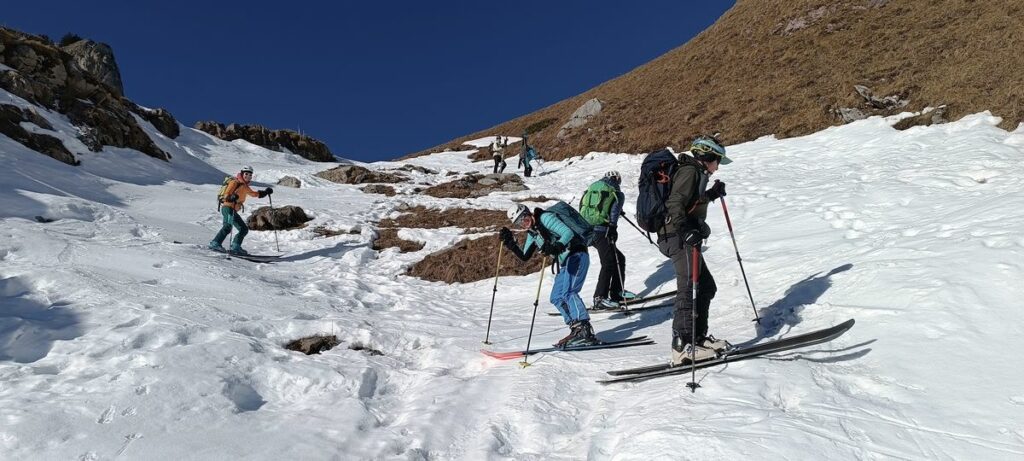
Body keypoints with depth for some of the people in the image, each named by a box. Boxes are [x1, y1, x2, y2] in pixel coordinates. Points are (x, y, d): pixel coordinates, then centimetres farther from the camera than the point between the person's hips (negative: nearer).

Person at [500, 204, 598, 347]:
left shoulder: (545, 218, -11)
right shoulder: (532, 233, 15)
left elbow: (568, 233, -23)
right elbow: (524, 256, 19)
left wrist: (556, 247, -40)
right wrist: (510, 243, 7)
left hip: (577, 255, -10)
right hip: (565, 263, 10)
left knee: (568, 292, -22)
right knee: (556, 298, 4)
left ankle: (585, 329, -25)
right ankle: (576, 328, 2)